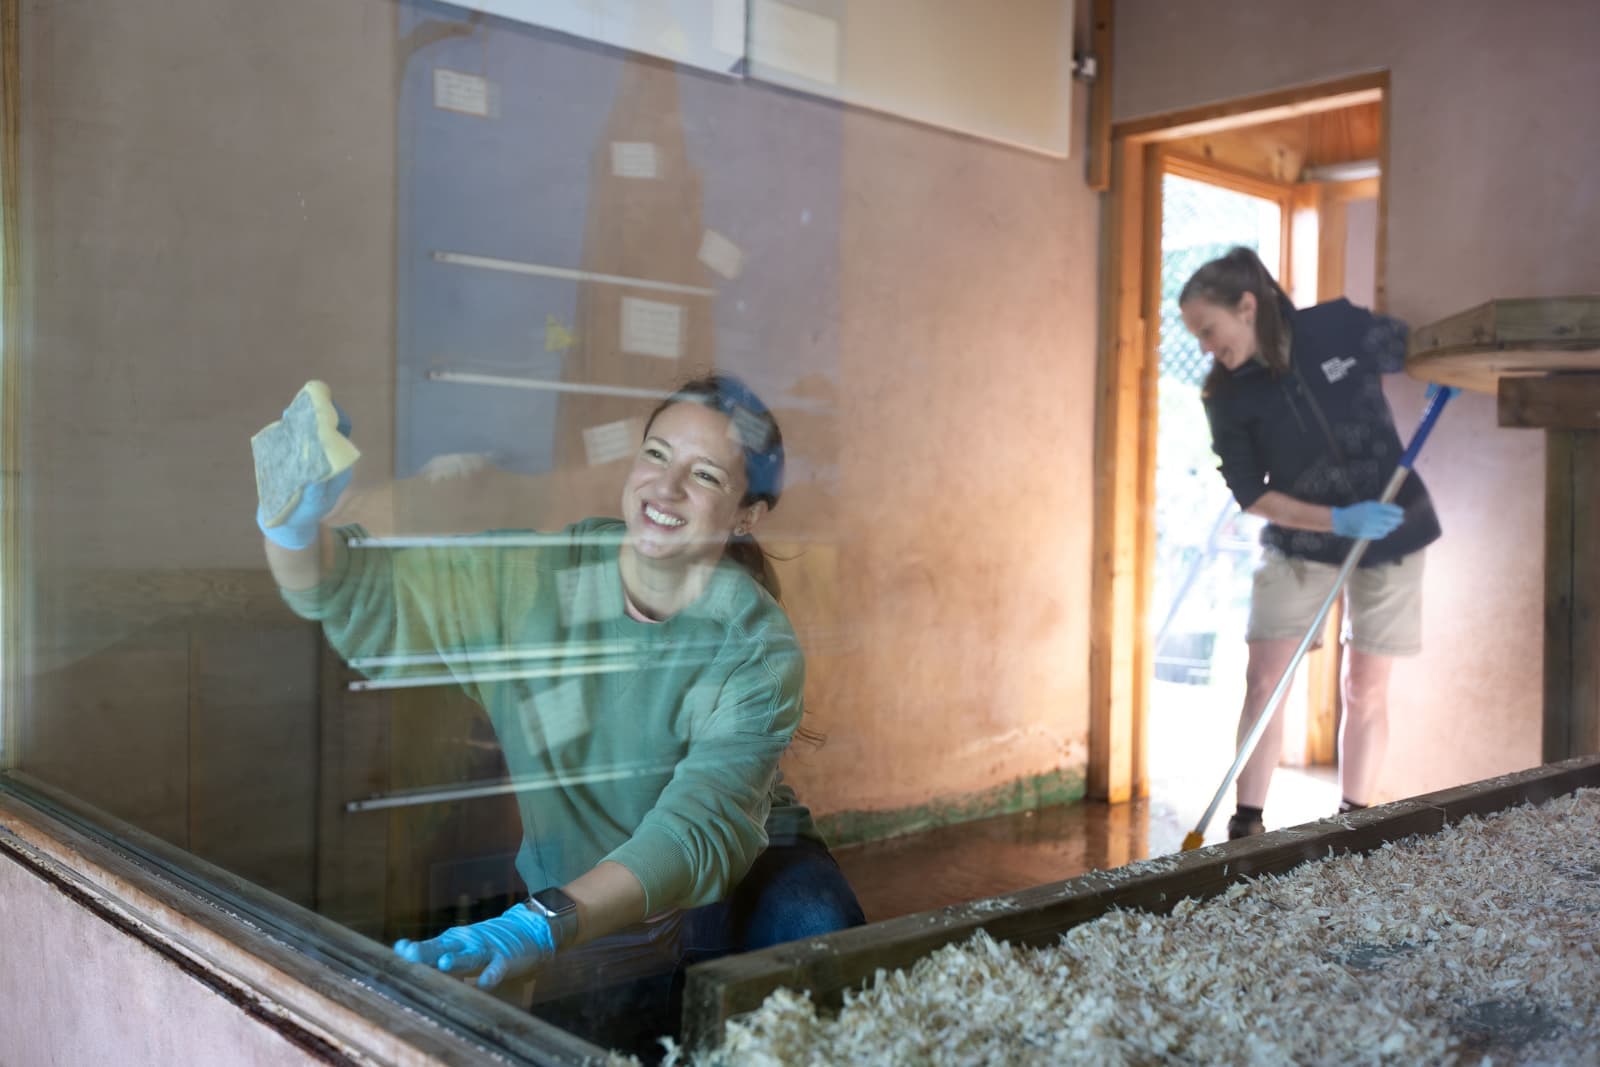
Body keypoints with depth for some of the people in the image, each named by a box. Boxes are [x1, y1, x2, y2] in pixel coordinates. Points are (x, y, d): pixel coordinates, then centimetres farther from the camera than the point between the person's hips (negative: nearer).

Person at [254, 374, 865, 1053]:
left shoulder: (758, 649, -22)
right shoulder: (527, 581, -13)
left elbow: (697, 832, -35)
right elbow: (357, 594, -13)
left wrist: (541, 926, -50)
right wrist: (295, 520, -37)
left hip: (740, 879, -3)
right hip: (587, 916, 3)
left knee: (814, 930, -32)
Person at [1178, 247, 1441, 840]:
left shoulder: (1341, 328, -13)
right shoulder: (1227, 397, -11)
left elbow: (1414, 353, 7)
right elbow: (1252, 496, -11)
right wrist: (1339, 520, -22)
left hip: (1391, 533, 0)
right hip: (1298, 544, 1)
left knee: (1365, 687, 5)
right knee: (1263, 681, -7)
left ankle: (1354, 821, 19)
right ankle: (1247, 827, 2)